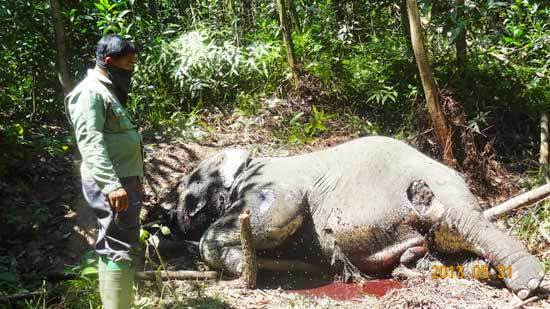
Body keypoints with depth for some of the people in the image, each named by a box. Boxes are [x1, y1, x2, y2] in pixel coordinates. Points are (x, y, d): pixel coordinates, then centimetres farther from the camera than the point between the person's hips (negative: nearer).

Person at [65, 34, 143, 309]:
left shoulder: (108, 90, 19)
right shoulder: (90, 92, -13)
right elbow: (90, 143, -25)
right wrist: (111, 185, -35)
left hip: (124, 181, 10)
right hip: (111, 185, -10)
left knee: (118, 246, 17)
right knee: (120, 249, -11)